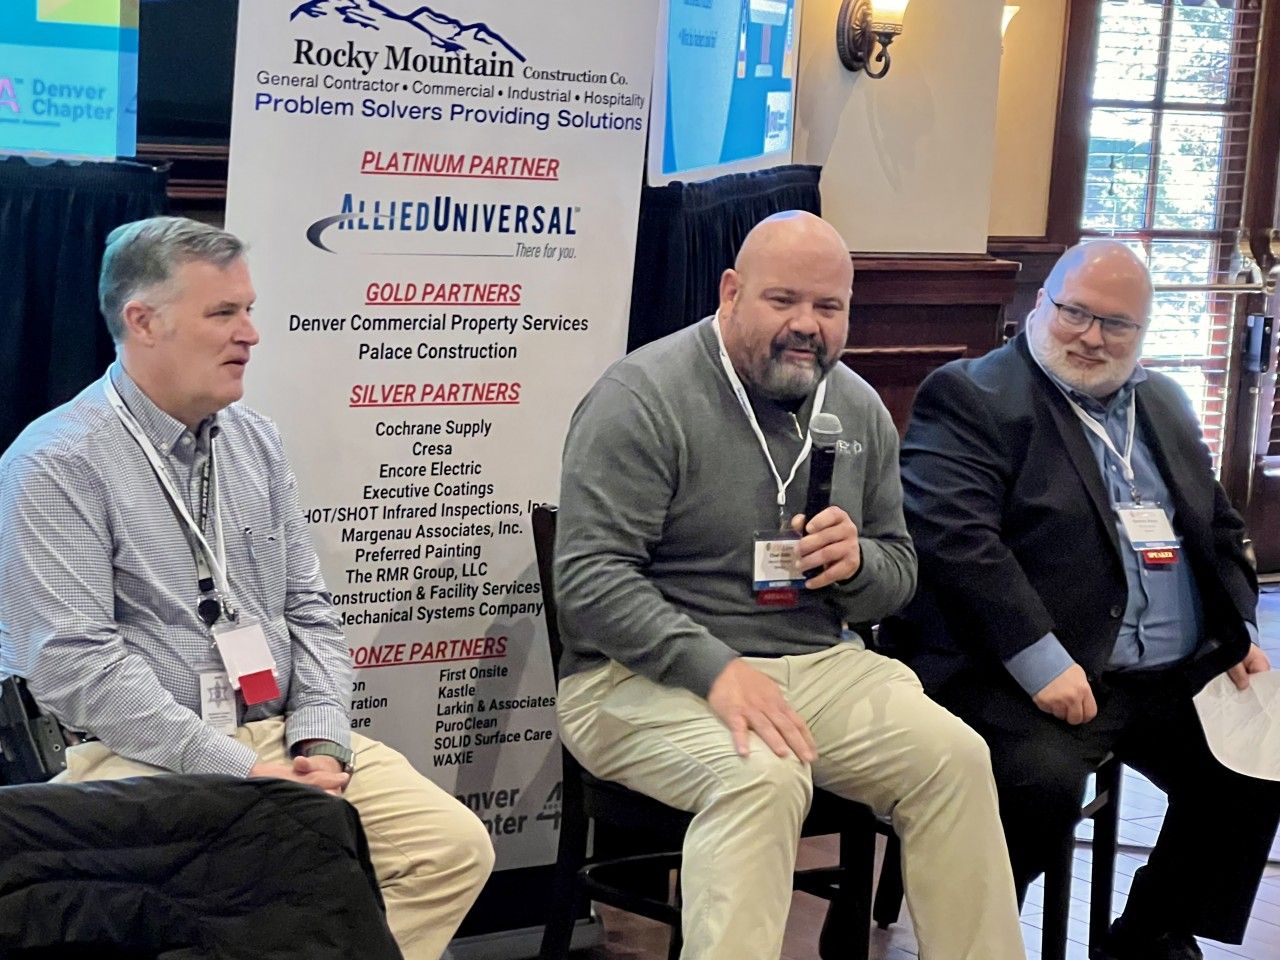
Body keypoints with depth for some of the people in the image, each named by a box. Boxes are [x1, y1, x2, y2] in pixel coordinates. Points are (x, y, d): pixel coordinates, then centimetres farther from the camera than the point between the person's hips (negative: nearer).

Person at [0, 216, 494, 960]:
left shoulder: (256, 441, 11)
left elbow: (310, 612, 13)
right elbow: (75, 662, -17)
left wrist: (320, 742, -5)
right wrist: (238, 770, -20)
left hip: (283, 738, 6)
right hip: (139, 757, -6)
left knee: (456, 847, -10)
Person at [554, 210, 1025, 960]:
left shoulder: (861, 411, 10)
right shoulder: (644, 398, -11)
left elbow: (899, 575, 16)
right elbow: (589, 578, -17)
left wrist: (856, 564, -10)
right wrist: (716, 669, -29)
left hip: (817, 666, 6)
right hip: (647, 676, -6)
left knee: (957, 757, -15)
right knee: (763, 777, -34)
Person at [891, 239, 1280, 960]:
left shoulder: (1165, 402, 19)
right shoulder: (972, 396, -4)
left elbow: (1220, 528, 25)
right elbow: (954, 535, -17)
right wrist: (1042, 662, -24)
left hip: (1176, 677, 7)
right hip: (1028, 677, -7)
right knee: (1044, 784, -32)